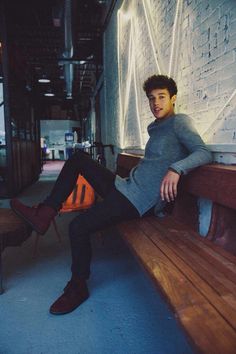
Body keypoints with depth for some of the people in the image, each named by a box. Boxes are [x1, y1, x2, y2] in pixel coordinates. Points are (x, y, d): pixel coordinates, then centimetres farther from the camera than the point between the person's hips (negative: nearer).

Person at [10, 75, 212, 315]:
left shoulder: (180, 122, -5)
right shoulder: (156, 128, 18)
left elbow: (204, 153, -19)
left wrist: (175, 169, -34)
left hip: (139, 200, -9)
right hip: (125, 187, 9)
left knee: (78, 227, -18)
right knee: (78, 158, 9)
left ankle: (78, 288, 5)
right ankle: (45, 214, 3)